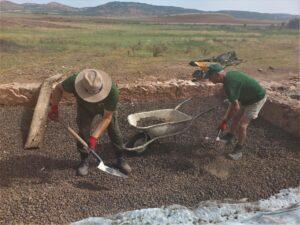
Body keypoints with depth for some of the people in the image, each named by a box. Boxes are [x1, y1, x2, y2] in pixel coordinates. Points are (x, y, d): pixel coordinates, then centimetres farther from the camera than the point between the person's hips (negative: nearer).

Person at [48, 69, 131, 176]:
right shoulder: (73, 81, -40)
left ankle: (120, 159, 15)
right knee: (83, 132, -4)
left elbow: (107, 118, -33)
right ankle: (84, 160, 17)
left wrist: (94, 137, -38)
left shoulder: (112, 91, -44)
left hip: (106, 107, -1)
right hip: (85, 107, 1)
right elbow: (59, 88, -14)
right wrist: (54, 107, -20)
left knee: (114, 131, -4)